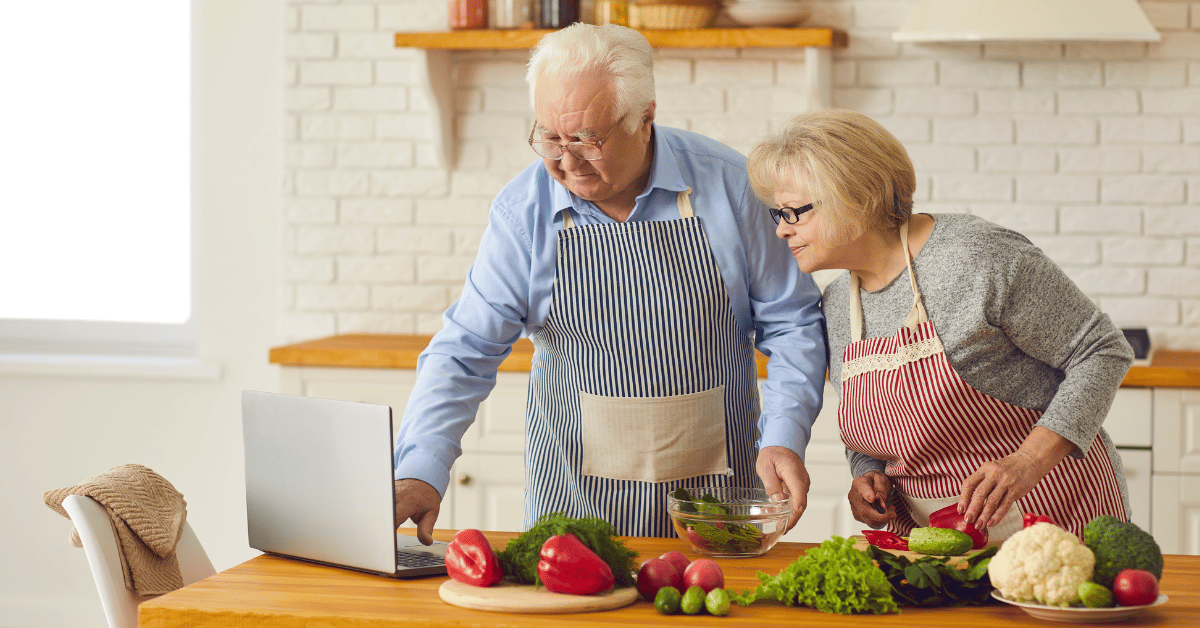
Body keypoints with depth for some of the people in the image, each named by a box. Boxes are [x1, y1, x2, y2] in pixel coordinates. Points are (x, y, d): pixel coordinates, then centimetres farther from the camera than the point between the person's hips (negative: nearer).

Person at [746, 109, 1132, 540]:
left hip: (1050, 516, -5)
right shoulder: (835, 306, 8)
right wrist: (867, 478, -2)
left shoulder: (979, 257, -14)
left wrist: (1028, 463, -21)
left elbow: (1104, 352, -11)